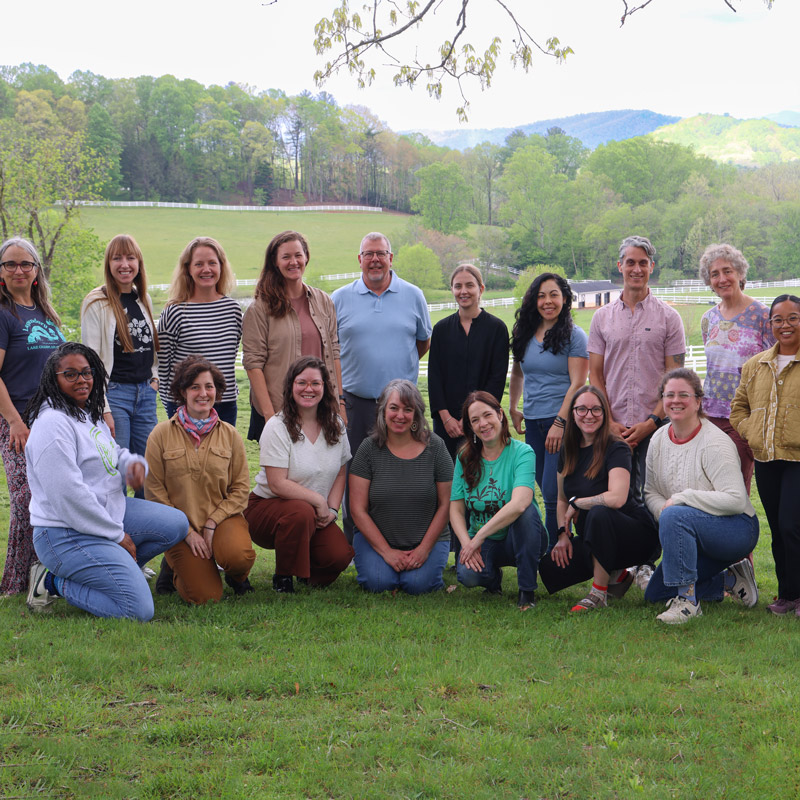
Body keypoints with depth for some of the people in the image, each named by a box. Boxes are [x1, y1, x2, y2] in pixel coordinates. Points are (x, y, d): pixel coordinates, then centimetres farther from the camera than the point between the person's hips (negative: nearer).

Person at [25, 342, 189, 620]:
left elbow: (113, 454, 26)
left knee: (177, 524, 8)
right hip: (67, 534, -10)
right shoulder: (53, 424, -19)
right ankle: (54, 582, -1)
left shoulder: (90, 414, 12)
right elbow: (68, 495, -24)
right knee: (139, 609, -18)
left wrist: (133, 463, -2)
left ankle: (102, 571, 7)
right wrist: (118, 535, -16)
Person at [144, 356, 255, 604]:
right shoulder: (161, 434, -1)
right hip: (179, 525, -1)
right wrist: (187, 532, -9)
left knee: (238, 556, -33)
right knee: (204, 597, -17)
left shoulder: (229, 435, 5)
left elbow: (241, 487, 4)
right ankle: (177, 568, 18)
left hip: (223, 517, 1)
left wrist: (212, 523, -10)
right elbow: (154, 492, -2)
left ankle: (237, 577, 5)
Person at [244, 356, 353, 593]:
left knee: (340, 555, -21)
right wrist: (318, 501, -19)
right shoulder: (278, 427, -14)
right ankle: (282, 578, -15)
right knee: (301, 512, -39)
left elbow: (340, 474, 9)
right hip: (266, 507, -5)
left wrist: (332, 510, -7)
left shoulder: (335, 425, 4)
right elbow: (278, 485, -19)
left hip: (317, 513, 5)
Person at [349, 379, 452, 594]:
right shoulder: (369, 449, -4)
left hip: (427, 539, 0)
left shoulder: (434, 447, -4)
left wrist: (424, 548, -10)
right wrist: (387, 551, -12)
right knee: (378, 582, -25)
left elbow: (446, 504, -1)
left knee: (417, 584, -24)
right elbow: (358, 509, -5)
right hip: (376, 537, 0)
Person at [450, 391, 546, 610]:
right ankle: (493, 575, 8)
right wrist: (467, 543, -21)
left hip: (520, 540, -2)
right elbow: (456, 509, -2)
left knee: (526, 510, -35)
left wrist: (478, 537, -30)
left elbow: (518, 504, -31)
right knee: (468, 574, -31)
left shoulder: (522, 452, -14)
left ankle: (527, 590, -19)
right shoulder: (465, 457, 0)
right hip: (482, 542, 2)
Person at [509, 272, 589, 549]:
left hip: (562, 421, -6)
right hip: (533, 422, 6)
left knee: (553, 494, -10)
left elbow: (577, 383, -10)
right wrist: (513, 408, 19)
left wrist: (560, 423, -17)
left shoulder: (574, 336, -4)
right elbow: (517, 373, 26)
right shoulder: (525, 334, 12)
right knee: (545, 489, 9)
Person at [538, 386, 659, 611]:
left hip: (636, 537, -7)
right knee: (550, 571, -13)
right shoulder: (568, 451, 5)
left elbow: (617, 498, -32)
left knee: (599, 513, -38)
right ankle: (615, 574, 10)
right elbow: (562, 499, 16)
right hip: (593, 540, 7)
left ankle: (598, 594, -22)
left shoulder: (616, 449, -16)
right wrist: (563, 534, -1)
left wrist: (576, 504, -17)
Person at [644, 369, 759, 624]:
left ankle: (687, 598, -25)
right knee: (654, 594, 3)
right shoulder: (659, 440, 3)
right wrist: (664, 511, -15)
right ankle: (731, 580, 14)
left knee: (675, 516, -35)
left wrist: (681, 498, -24)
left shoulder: (715, 443, -19)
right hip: (698, 537, 8)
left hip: (737, 530, -8)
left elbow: (735, 500, -27)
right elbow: (651, 492, 8)